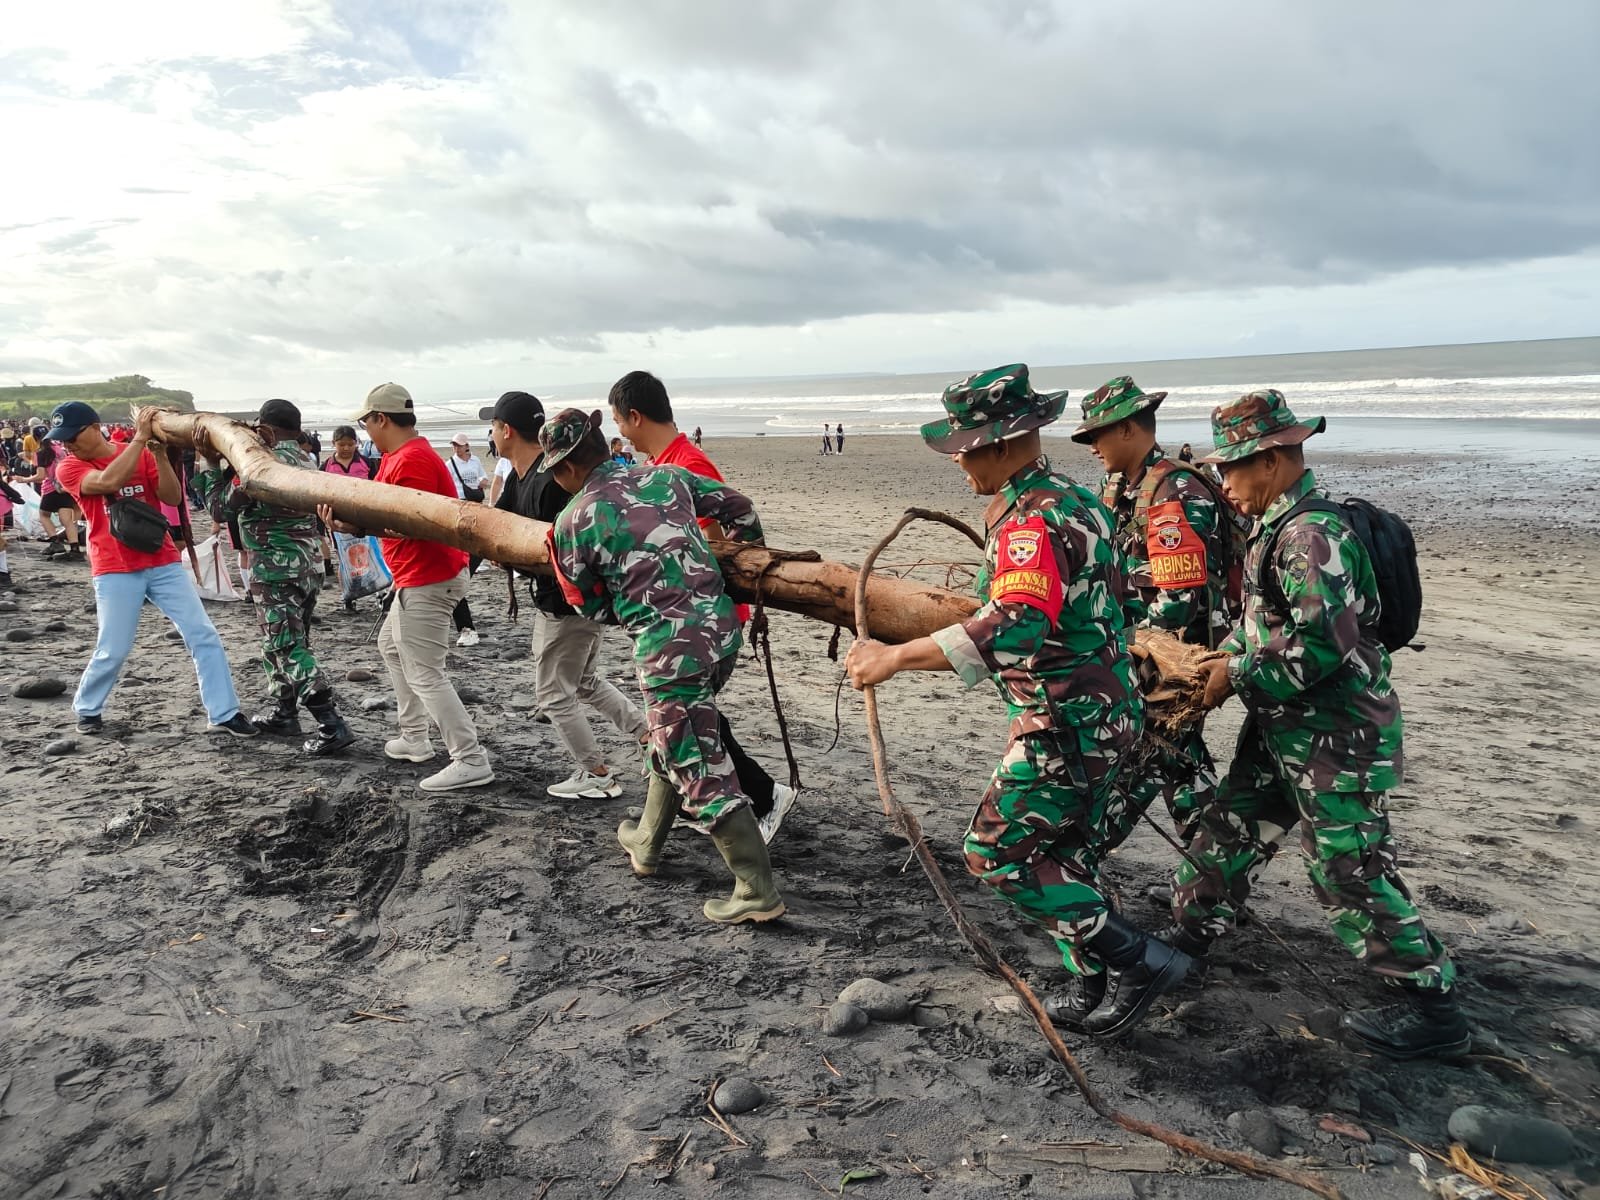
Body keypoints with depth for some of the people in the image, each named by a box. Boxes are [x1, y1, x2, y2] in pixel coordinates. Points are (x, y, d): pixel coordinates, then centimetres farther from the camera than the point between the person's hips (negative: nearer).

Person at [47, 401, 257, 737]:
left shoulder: (142, 456, 4)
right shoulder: (68, 468, -3)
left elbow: (173, 498, -6)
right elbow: (109, 481, -24)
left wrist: (159, 453, -19)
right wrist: (141, 437, -25)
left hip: (163, 562, 2)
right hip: (115, 571, -2)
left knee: (204, 635, -3)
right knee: (113, 651, -2)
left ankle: (224, 713, 3)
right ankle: (86, 709, 25)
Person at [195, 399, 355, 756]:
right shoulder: (307, 460, 9)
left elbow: (220, 509, -7)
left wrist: (211, 463, 3)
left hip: (274, 570, -8)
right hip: (309, 565, 8)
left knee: (287, 649, -6)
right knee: (289, 643, 20)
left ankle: (331, 726, -13)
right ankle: (284, 713, 31)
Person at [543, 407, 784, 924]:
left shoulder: (573, 522, -4)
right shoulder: (666, 475, 8)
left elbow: (593, 606, 7)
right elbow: (737, 506, 16)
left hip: (670, 648, -7)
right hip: (722, 626, 7)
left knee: (700, 770, 2)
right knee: (672, 742, 26)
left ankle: (758, 892, 5)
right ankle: (647, 842, 44)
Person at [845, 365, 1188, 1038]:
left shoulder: (1032, 522, -23)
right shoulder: (1075, 499, 10)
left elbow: (1015, 628, -39)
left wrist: (895, 658, -39)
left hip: (1065, 727, -10)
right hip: (1106, 713, 10)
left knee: (996, 851, -1)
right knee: (1066, 854, 19)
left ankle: (1140, 961, 4)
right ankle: (1100, 983, 29)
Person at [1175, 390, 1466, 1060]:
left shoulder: (1311, 534, -23)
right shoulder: (1278, 527, 9)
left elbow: (1321, 645, -29)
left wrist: (1238, 674, -17)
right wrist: (1223, 657, 4)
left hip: (1337, 738, -10)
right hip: (1284, 729, 10)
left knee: (1349, 872, -2)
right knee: (1229, 831, 18)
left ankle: (1434, 1009, 13)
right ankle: (1190, 936, 35)